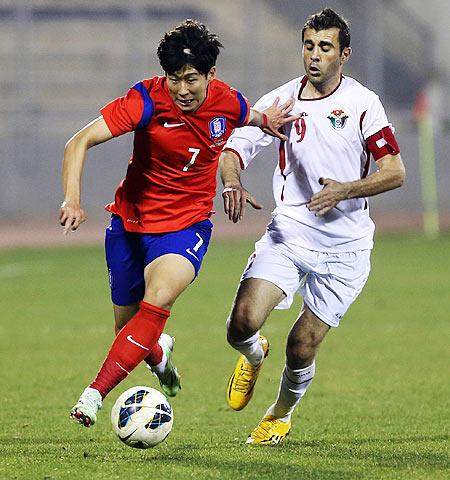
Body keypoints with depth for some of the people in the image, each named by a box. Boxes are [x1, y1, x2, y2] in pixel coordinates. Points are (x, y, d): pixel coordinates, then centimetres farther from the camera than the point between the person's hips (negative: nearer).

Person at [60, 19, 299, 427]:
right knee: (127, 328, 10)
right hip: (131, 222, 0)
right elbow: (80, 142, -24)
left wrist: (267, 121, -1)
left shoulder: (228, 102, -9)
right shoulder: (147, 100, -20)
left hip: (186, 227, 0)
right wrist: (72, 199, -37)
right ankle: (158, 353, 48)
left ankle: (94, 395, -30)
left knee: (156, 301, -28)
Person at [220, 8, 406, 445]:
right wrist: (232, 184, -23)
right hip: (288, 233, 2)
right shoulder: (282, 101, 1)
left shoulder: (362, 103, -6)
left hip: (344, 248, -1)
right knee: (243, 323, -18)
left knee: (301, 349, -1)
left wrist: (344, 190, -23)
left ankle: (281, 416, 31)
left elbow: (395, 172, -7)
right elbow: (234, 148, 0)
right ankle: (254, 356, 21)